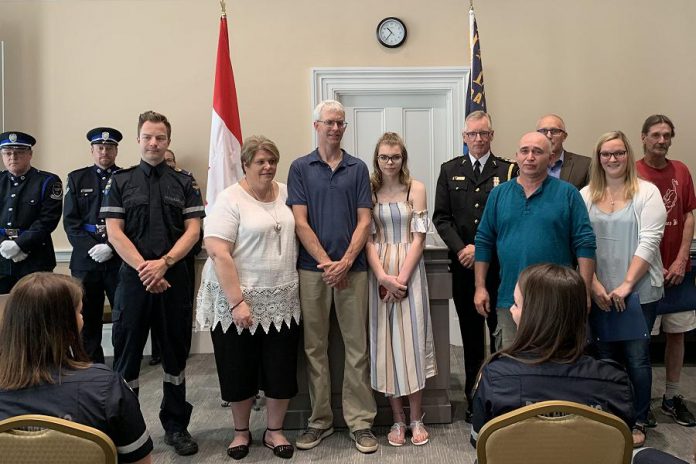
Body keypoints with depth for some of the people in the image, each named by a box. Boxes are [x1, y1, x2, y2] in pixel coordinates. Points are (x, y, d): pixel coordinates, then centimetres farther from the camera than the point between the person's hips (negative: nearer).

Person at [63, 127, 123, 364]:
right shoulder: (77, 178, 12)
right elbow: (70, 220, 4)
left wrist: (111, 248, -14)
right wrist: (91, 247, -9)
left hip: (119, 258, -2)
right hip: (85, 258, 2)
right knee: (86, 318, 7)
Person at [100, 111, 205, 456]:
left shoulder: (184, 182, 7)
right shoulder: (120, 182, 7)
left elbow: (193, 230, -1)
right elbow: (114, 232, -1)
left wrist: (164, 263, -14)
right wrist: (143, 268, -12)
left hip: (174, 278, 0)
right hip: (133, 278, 0)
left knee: (175, 354, 8)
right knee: (127, 353, 5)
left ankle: (176, 426, 22)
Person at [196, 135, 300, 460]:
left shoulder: (286, 193, 7)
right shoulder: (229, 200, -10)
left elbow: (297, 235, 17)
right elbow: (218, 254, -16)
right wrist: (237, 302, -19)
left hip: (282, 301, 4)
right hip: (239, 301, -4)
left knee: (282, 370, 9)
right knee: (240, 370, 10)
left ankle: (274, 431, 30)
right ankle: (241, 431, 33)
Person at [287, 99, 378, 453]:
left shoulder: (358, 168, 8)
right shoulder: (300, 168, 5)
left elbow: (364, 221, 2)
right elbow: (300, 222, -2)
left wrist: (345, 262, -10)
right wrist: (326, 263, -9)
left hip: (352, 268, 1)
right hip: (312, 269, 0)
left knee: (357, 347, 3)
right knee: (315, 347, 8)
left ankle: (360, 421, 14)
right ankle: (319, 420, 21)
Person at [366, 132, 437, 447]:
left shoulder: (416, 188, 2)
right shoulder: (368, 190, 4)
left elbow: (418, 236, -3)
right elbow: (367, 238, -1)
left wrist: (401, 277, -12)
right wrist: (383, 276, -13)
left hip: (410, 269, -1)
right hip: (379, 272, 1)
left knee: (412, 338, 1)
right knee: (385, 340, 4)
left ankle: (416, 418, 16)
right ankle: (398, 419, 16)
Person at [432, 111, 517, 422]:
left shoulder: (508, 170, 3)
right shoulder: (450, 170, 9)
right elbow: (441, 217, 5)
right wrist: (460, 249, -9)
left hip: (499, 264, -2)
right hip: (463, 265, 2)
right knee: (471, 335, 10)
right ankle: (474, 398, 20)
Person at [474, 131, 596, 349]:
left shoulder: (568, 194, 0)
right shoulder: (499, 194, 7)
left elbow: (585, 244, -2)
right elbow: (484, 242, 8)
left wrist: (584, 291, -8)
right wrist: (480, 287, 3)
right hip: (509, 299, 2)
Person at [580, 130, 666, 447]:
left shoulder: (647, 193, -2)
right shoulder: (585, 195, 5)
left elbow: (649, 242, -10)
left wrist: (626, 285, -15)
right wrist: (595, 285, -8)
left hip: (638, 292, -2)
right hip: (598, 293, 2)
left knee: (637, 357, 4)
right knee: (605, 355, 11)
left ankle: (638, 422, 22)